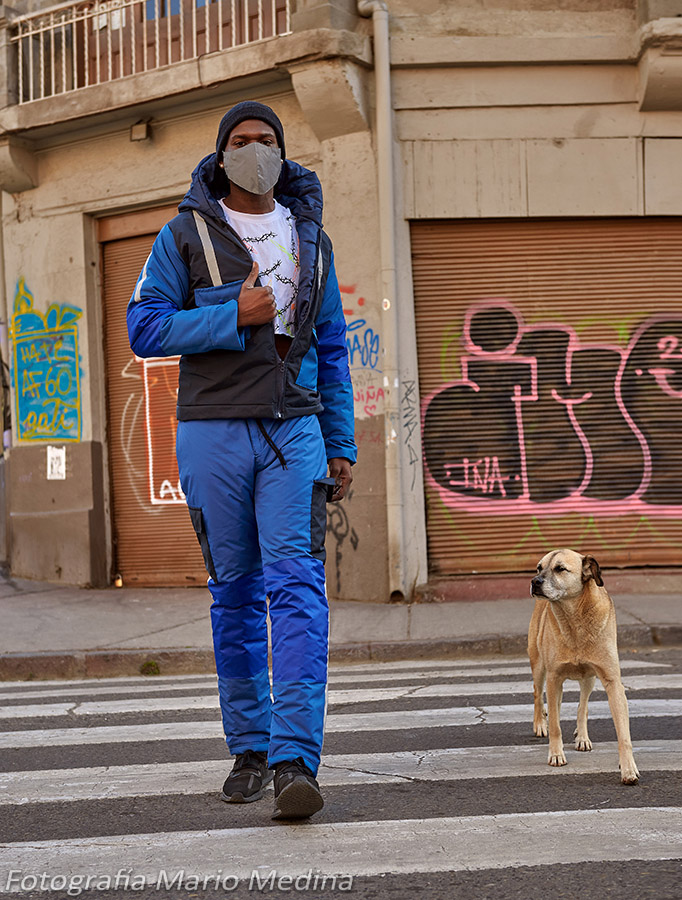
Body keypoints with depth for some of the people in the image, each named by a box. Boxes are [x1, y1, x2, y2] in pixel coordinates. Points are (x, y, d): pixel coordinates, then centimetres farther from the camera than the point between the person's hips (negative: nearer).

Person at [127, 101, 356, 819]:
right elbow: (144, 328, -2)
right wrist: (233, 317, -13)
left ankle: (295, 760, -19)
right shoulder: (185, 233, 5)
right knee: (235, 593, 6)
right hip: (213, 432, -1)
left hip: (294, 432, 1)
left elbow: (332, 349, 17)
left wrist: (341, 445, 12)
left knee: (298, 585, -13)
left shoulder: (310, 238, 14)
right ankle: (249, 750, 17)